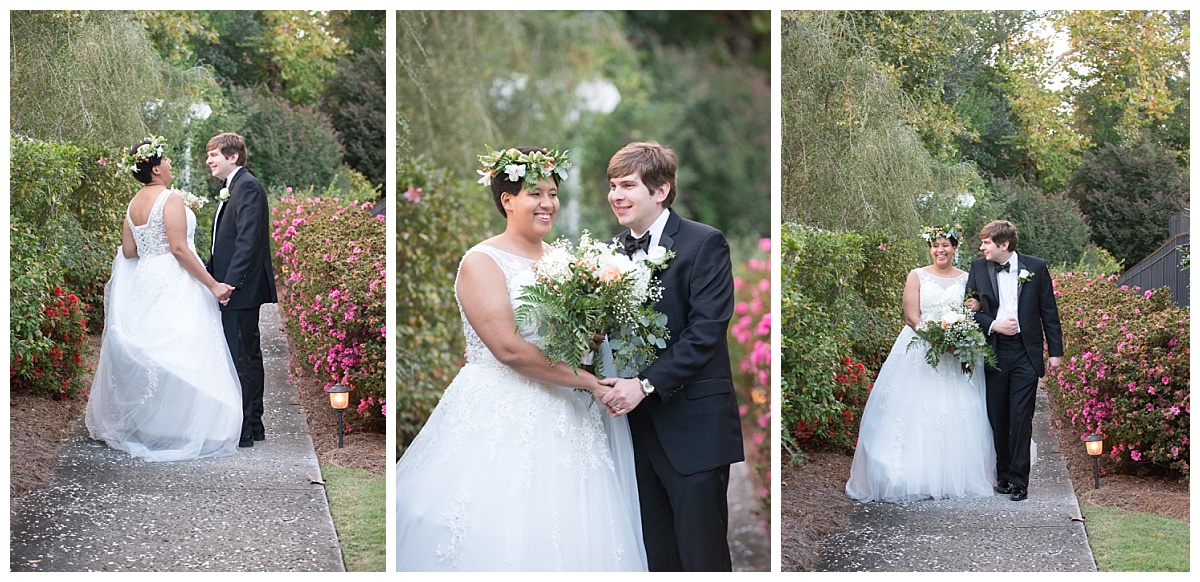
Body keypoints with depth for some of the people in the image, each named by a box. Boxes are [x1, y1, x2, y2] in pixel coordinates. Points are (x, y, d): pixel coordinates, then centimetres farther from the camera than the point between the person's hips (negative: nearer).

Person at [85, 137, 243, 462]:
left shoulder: (134, 203, 10)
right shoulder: (171, 198, -14)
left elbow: (128, 251, 10)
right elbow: (179, 249, -19)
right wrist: (213, 285, -16)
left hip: (144, 283, 9)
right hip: (172, 285, -8)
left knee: (145, 357, 15)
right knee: (178, 358, -4)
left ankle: (140, 425, 23)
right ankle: (180, 429, -3)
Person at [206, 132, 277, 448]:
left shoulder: (247, 187, -14)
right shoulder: (234, 188, 18)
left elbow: (247, 242, -22)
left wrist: (229, 284, -24)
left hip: (242, 288, -11)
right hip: (238, 287, 11)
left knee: (239, 357, -7)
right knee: (249, 354, 14)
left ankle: (241, 431, -3)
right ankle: (253, 425, 22)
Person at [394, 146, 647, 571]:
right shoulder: (482, 262, -7)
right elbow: (509, 348, -17)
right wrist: (587, 381, -15)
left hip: (566, 420, 6)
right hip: (503, 420, -6)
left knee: (567, 534, 5)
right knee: (501, 535, -5)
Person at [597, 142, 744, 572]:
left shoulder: (704, 244, -7)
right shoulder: (615, 249, 13)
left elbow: (705, 332, -15)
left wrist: (645, 385, -20)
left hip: (693, 428, -6)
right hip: (637, 423, 6)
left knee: (702, 554, -1)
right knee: (656, 555, 11)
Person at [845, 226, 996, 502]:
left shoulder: (966, 279, 10)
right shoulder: (917, 276, 4)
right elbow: (911, 315, -4)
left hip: (957, 354, 2)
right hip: (919, 350, -2)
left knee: (956, 416, -1)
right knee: (915, 413, -6)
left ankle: (955, 477, 8)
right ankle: (915, 478, -1)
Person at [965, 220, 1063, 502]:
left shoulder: (1036, 267, 2)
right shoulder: (978, 268, 6)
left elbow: (1049, 312, 4)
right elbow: (970, 308, 7)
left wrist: (1055, 351, 2)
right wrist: (993, 325, -11)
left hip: (1026, 353, -2)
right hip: (993, 352, 2)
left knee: (1021, 418, -4)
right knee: (997, 418, 7)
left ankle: (1018, 480, 1)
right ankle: (1003, 475, 19)